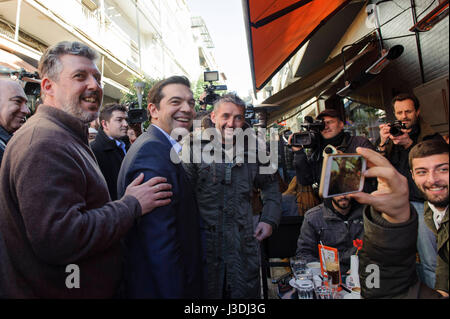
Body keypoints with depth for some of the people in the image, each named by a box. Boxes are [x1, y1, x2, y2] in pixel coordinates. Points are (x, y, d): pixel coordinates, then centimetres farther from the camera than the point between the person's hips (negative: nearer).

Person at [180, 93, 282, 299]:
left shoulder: (252, 148, 4)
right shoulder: (195, 145, -5)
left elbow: (270, 185, 16)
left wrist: (269, 219, 6)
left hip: (244, 242, 3)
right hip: (204, 239, -2)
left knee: (247, 292, 15)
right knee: (206, 292, 15)